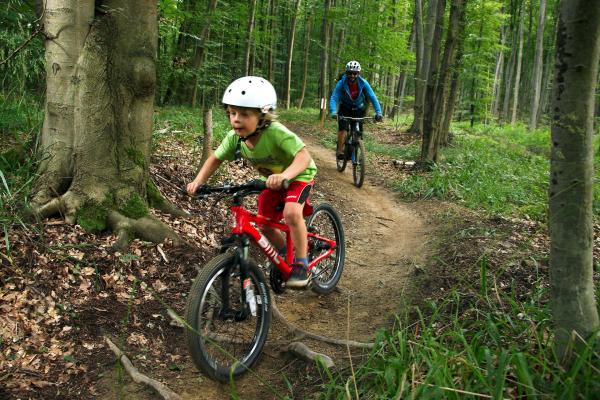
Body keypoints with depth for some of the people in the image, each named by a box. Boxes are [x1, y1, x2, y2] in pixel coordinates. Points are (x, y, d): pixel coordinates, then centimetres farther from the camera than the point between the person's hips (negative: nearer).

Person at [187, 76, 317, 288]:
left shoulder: (276, 132, -37)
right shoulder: (234, 137, -18)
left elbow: (304, 156, -46)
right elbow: (215, 159, -4)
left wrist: (284, 175, -64)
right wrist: (198, 181, -18)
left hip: (299, 175, -6)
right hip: (272, 181, 7)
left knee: (291, 213, -30)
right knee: (264, 224, 3)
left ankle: (302, 264, -12)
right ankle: (286, 254, 32)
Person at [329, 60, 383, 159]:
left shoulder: (363, 83, -22)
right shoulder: (341, 83, -24)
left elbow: (373, 97, -24)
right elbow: (333, 98, -31)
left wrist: (378, 112, -37)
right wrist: (333, 112, -49)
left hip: (358, 109, 1)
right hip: (345, 109, -1)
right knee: (343, 128, -22)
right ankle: (340, 151, -13)